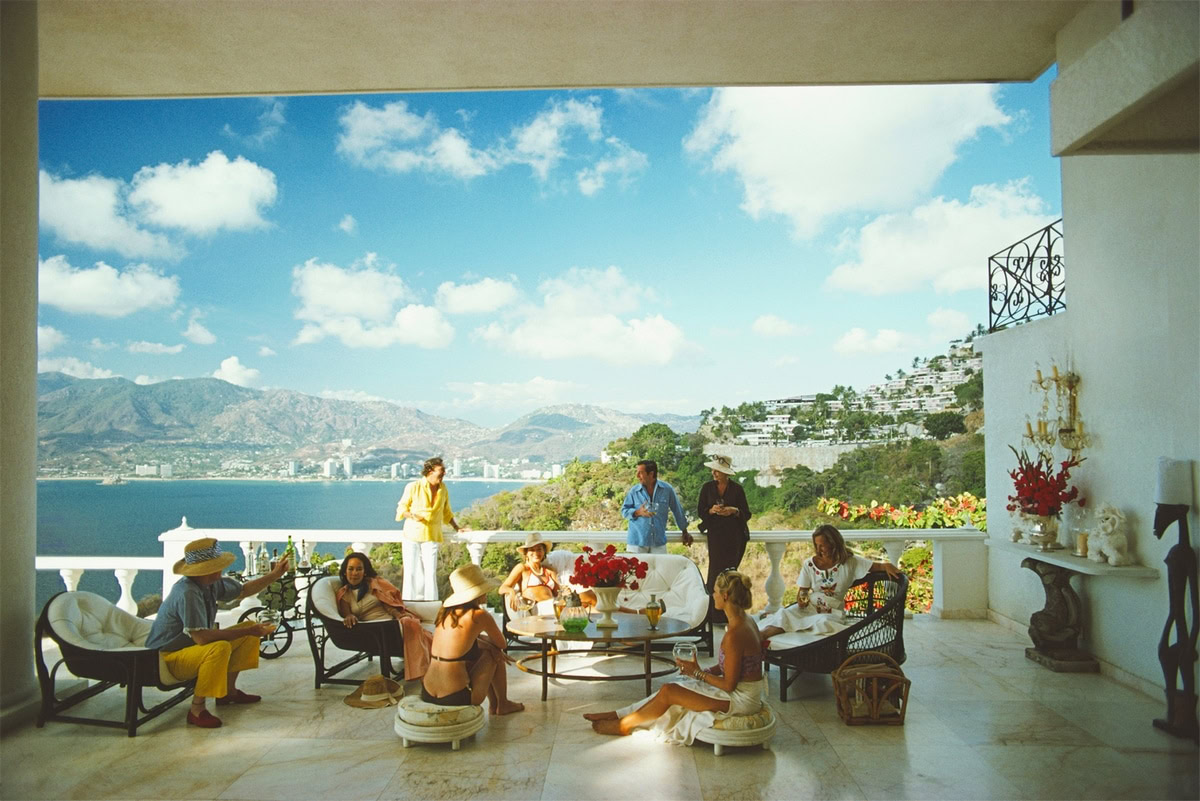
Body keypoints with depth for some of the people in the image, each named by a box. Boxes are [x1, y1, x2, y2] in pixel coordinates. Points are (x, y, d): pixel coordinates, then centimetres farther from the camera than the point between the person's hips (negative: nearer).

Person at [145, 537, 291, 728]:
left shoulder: (211, 583, -4)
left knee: (250, 627, 7)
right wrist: (247, 631, -30)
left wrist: (274, 575, 7)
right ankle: (197, 709, -21)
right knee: (220, 648, -36)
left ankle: (228, 691, 15)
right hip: (169, 658, -10)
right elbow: (201, 637, -34)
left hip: (193, 646, 10)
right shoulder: (187, 593, -31)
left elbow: (242, 591, 15)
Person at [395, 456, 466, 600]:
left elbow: (446, 512, 20)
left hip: (432, 537, 2)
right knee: (411, 571, 0)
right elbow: (401, 508, 0)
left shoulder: (443, 489, 6)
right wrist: (412, 516, -19)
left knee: (430, 572, -4)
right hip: (412, 535, -2)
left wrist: (456, 528, 15)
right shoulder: (413, 487, -6)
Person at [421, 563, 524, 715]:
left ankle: (493, 704, 36)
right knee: (493, 654, 13)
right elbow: (501, 643, 7)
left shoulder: (446, 611, 6)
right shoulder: (479, 615, -11)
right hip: (457, 698, -7)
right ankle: (503, 704, 29)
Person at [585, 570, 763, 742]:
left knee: (668, 692, -7)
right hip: (741, 689, 9)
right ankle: (619, 715, 18)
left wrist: (699, 673, -9)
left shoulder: (734, 634, -28)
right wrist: (705, 672, 2)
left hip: (741, 699, -9)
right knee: (669, 688, 7)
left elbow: (729, 684, -22)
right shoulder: (745, 620, 3)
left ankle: (624, 725, 13)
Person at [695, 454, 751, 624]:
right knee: (716, 572, -5)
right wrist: (712, 510, -14)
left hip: (735, 535, 0)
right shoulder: (707, 487, 4)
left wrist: (734, 511, -17)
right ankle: (715, 614, 3)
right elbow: (700, 511, 5)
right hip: (715, 534, 1)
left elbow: (747, 514, 2)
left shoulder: (737, 489, 0)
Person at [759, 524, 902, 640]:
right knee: (784, 615, -30)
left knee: (823, 622, -39)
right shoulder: (809, 564, 3)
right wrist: (801, 600, -17)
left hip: (832, 611, -2)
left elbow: (877, 566, -2)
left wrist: (887, 565, -25)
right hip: (809, 607, 2)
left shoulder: (850, 561, -1)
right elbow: (802, 592, 6)